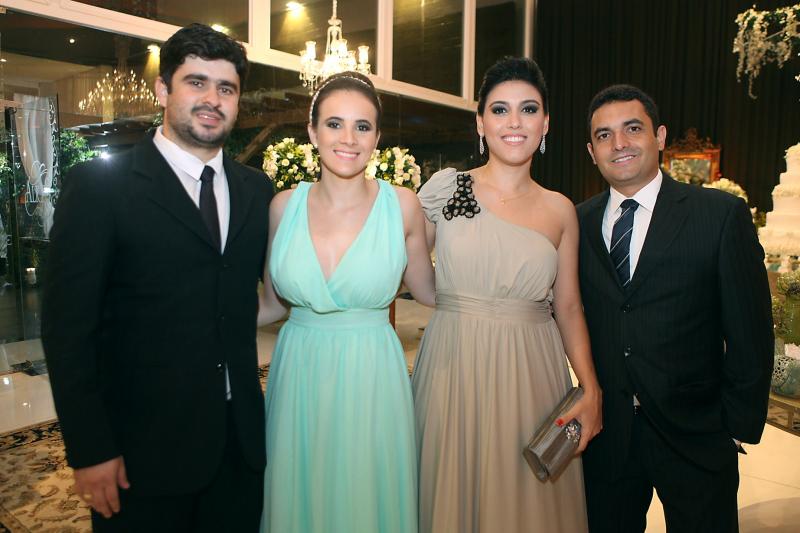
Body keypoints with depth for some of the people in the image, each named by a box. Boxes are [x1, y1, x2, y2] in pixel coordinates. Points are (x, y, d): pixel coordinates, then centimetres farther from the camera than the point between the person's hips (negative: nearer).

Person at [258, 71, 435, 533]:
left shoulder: (401, 204, -7)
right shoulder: (284, 205, -2)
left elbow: (427, 290, 5)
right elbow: (274, 303, 8)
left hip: (372, 377, -2)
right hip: (297, 375, 2)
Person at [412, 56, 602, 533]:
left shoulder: (560, 210, 5)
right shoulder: (446, 186, -2)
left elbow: (568, 307, 7)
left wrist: (592, 389, -2)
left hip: (531, 373, 2)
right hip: (454, 366, -1)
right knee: (452, 492, 11)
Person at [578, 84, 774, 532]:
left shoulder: (723, 214, -7)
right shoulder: (579, 222, 1)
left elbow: (751, 333, -6)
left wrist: (740, 426, -4)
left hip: (693, 434, -2)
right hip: (606, 433, 3)